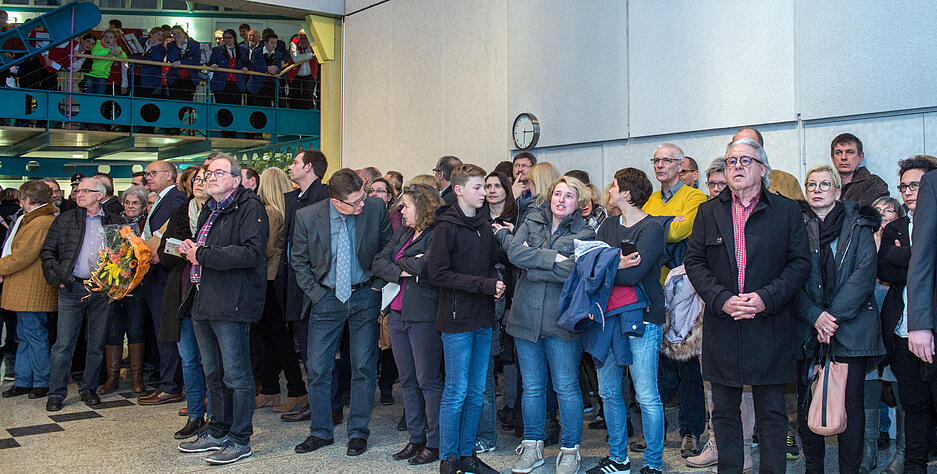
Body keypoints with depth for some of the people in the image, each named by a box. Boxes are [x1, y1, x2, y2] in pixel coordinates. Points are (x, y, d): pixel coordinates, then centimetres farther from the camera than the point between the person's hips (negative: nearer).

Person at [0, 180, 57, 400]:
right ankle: (23, 381, 20)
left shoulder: (39, 223, -17)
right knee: (24, 336, 14)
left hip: (32, 291, -10)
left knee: (34, 335, -2)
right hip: (24, 289, 10)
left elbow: (21, 257, -19)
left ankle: (42, 382, 7)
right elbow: (19, 251, 20)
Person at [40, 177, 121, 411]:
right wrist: (57, 277, -5)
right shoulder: (64, 220, 7)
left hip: (102, 291, 1)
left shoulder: (113, 222, 8)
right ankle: (56, 393, 7)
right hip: (71, 288, -1)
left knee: (96, 345, 7)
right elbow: (47, 251, 7)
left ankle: (89, 388, 20)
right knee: (63, 343, -2)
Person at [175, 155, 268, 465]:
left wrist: (203, 255, -16)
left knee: (236, 375, -3)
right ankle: (218, 431, 29)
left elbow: (251, 252, -21)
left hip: (231, 303, -9)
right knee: (213, 373, 17)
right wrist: (189, 248, 7)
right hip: (202, 300, 9)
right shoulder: (209, 210, 20)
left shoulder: (249, 207, -9)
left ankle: (239, 439, 6)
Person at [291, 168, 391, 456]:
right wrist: (316, 292, -3)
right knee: (317, 368, 4)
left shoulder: (376, 208, -11)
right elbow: (299, 260, 2)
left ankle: (358, 433, 18)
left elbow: (387, 247, 4)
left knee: (363, 367, 4)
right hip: (326, 298, 1)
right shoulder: (307, 217, -11)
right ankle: (320, 431, 22)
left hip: (364, 295, 0)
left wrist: (379, 284, 0)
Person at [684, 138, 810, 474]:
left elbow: (800, 262, 0)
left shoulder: (787, 210, 5)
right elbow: (694, 261, 5)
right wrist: (721, 299, -11)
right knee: (724, 411, 9)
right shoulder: (708, 212, 10)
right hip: (722, 327, 2)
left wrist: (766, 298, -14)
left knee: (771, 412, 5)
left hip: (769, 326, -2)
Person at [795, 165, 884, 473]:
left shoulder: (858, 225, 7)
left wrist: (835, 315, -12)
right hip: (807, 328, 1)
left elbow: (864, 274, -3)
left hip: (851, 328, -1)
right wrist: (815, 316, -11)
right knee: (807, 400, 3)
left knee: (851, 400, -1)